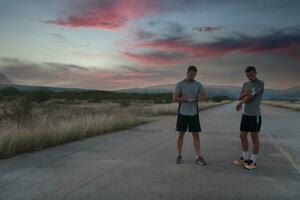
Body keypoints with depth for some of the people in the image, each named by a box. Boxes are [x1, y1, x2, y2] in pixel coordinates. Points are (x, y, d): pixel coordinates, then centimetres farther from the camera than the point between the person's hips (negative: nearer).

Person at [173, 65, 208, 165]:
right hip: (182, 113, -2)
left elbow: (205, 97, -6)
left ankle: (198, 157, 5)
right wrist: (187, 99, -22)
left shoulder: (198, 85, 4)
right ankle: (179, 156, 16)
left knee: (196, 134, 1)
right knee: (181, 134, 4)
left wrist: (196, 99, -25)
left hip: (194, 113, 2)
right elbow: (175, 99, -12)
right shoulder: (180, 84, -4)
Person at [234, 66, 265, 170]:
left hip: (255, 115, -7)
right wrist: (244, 94, -17)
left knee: (254, 138, 1)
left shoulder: (260, 84, -10)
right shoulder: (245, 84, 13)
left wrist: (240, 104, -1)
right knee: (243, 136, 11)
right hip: (245, 114, 7)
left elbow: (249, 97, -16)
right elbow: (240, 98, 4)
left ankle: (253, 161, 10)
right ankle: (245, 158, 24)